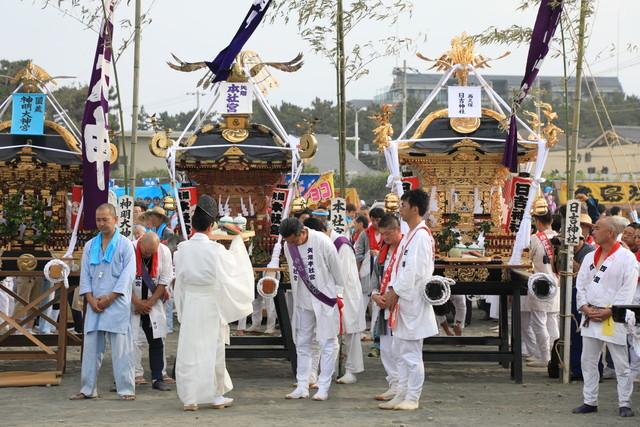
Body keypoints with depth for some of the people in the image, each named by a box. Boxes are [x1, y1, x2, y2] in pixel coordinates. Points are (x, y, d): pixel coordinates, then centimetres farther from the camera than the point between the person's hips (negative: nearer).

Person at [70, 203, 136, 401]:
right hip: (94, 304, 4)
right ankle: (88, 389, 11)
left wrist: (109, 298, -11)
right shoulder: (90, 246, 13)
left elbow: (127, 275, -5)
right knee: (90, 346, 5)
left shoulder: (125, 245, 0)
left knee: (120, 348, -5)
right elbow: (85, 275, 10)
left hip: (117, 304, -4)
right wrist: (91, 299, -4)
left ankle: (126, 389, -1)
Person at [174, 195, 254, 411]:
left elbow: (180, 277, 8)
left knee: (189, 349, 6)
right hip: (211, 305, -2)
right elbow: (233, 266, 5)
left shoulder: (182, 249, -3)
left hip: (189, 303, 3)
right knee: (212, 349, 8)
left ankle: (189, 398, 6)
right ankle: (215, 395, 17)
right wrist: (238, 241, 19)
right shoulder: (216, 250, -12)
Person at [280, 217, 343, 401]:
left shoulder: (322, 242, -17)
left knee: (327, 343, -2)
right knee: (302, 343, 8)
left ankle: (323, 387, 3)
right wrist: (297, 296, 12)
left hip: (325, 300, -6)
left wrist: (340, 295, -4)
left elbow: (336, 269, -9)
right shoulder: (288, 246, -1)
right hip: (303, 301, 6)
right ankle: (302, 386, 14)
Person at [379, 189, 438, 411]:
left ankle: (412, 399, 3)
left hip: (413, 301, -10)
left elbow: (414, 271, -21)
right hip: (403, 301, 10)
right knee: (400, 351, 14)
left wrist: (395, 293, -15)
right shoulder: (410, 235, 16)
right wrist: (391, 291, 9)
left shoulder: (421, 235, -16)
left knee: (411, 353, -4)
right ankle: (402, 394, 21)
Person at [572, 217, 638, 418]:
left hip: (613, 318, -6)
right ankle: (590, 401, 19)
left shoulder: (626, 258, -7)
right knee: (588, 361, 10)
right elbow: (580, 284, 12)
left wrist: (608, 311, -15)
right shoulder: (590, 257, 13)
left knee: (621, 364, 0)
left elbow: (628, 290, -11)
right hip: (590, 317, 6)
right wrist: (585, 307, -4)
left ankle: (624, 404, 8)